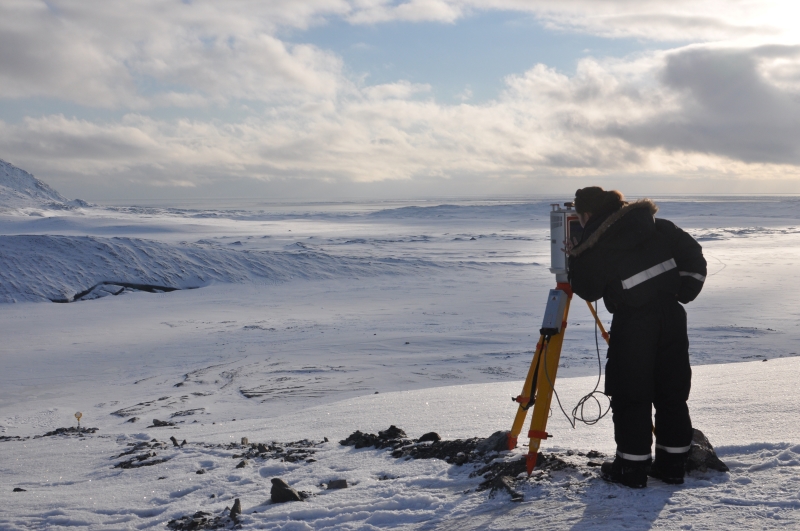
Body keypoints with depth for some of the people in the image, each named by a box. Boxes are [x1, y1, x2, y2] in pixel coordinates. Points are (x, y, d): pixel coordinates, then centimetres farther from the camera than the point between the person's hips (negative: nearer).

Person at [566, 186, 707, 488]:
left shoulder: (594, 246, -7)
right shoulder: (654, 224, 9)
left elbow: (588, 290, 1)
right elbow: (693, 256, 8)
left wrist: (575, 259, 13)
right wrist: (682, 292, 11)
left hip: (633, 322, -6)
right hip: (671, 314, 6)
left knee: (630, 396, 5)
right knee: (672, 391, 13)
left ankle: (632, 467, 10)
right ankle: (672, 463, 22)